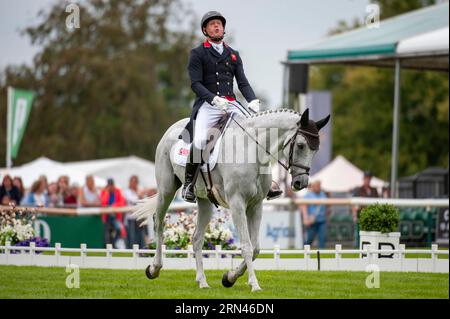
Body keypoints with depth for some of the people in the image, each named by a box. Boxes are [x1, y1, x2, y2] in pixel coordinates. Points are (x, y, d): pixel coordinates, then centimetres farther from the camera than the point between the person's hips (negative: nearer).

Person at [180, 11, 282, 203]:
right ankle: (188, 185, -12)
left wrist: (253, 100, -6)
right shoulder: (197, 54, 6)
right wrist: (215, 99, -21)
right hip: (207, 105, -4)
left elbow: (242, 82, 14)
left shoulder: (233, 55, 21)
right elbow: (196, 84, -5)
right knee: (199, 141, -28)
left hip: (231, 104, 4)